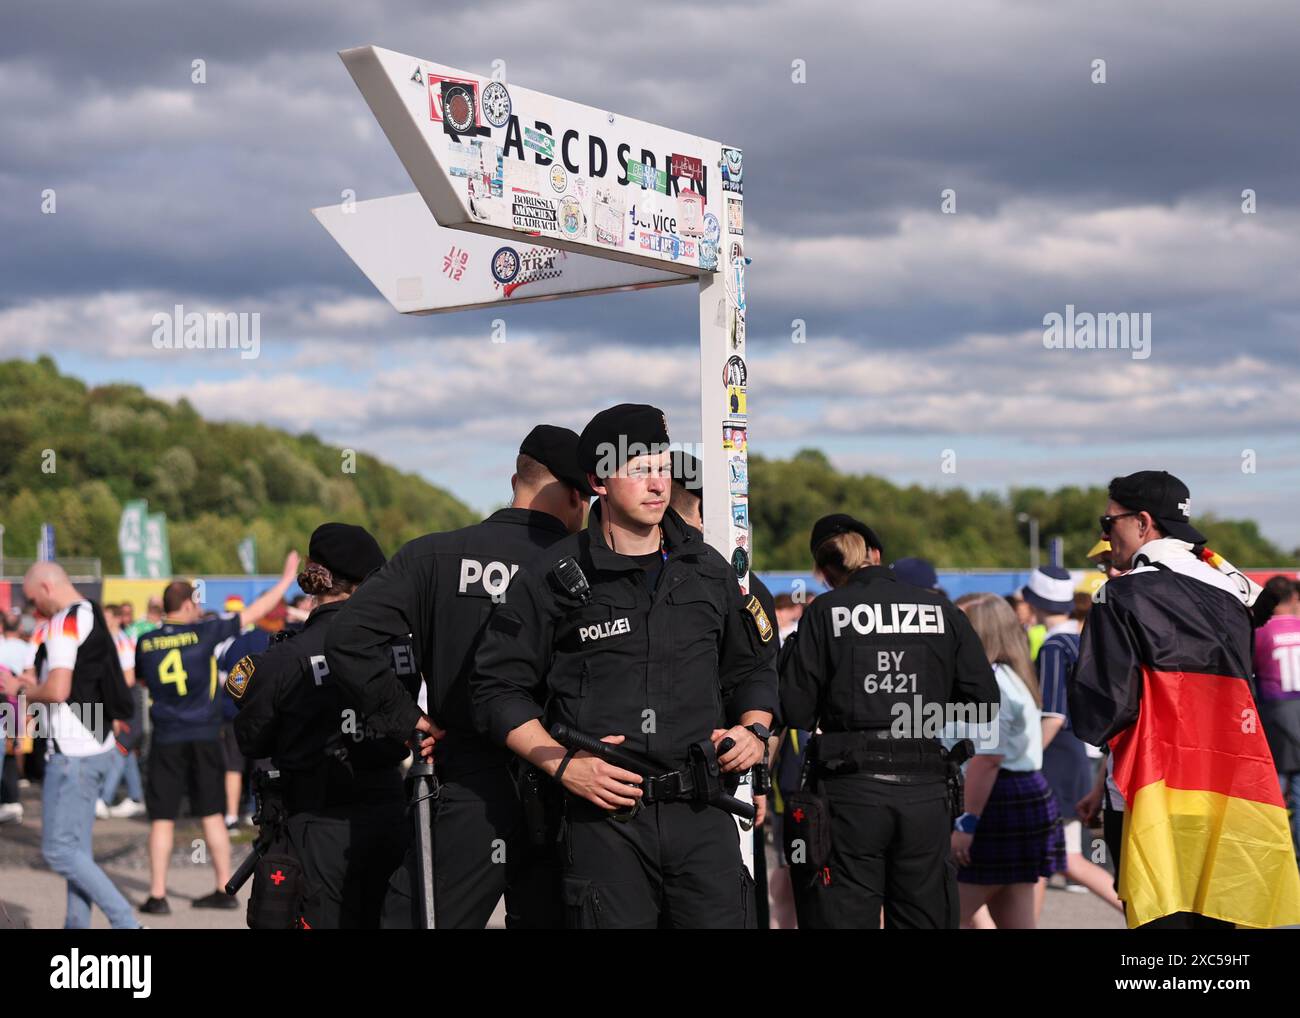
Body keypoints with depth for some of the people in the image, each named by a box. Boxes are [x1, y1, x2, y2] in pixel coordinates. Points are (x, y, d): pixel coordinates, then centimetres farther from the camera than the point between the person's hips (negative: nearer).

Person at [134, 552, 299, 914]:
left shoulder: (145, 642, 1)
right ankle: (225, 889, 14)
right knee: (212, 814, 9)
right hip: (205, 736, 0)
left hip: (166, 740, 0)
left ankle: (157, 895, 2)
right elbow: (254, 613, 1)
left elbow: (138, 678, 20)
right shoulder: (204, 632, -5)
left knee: (162, 818, 4)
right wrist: (287, 579, 10)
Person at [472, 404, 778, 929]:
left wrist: (754, 730, 5)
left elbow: (753, 669, 25)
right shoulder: (553, 577, 0)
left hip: (703, 814, 3)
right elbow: (498, 686, 2)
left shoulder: (709, 570, 13)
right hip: (605, 819, -3)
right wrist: (563, 764, -8)